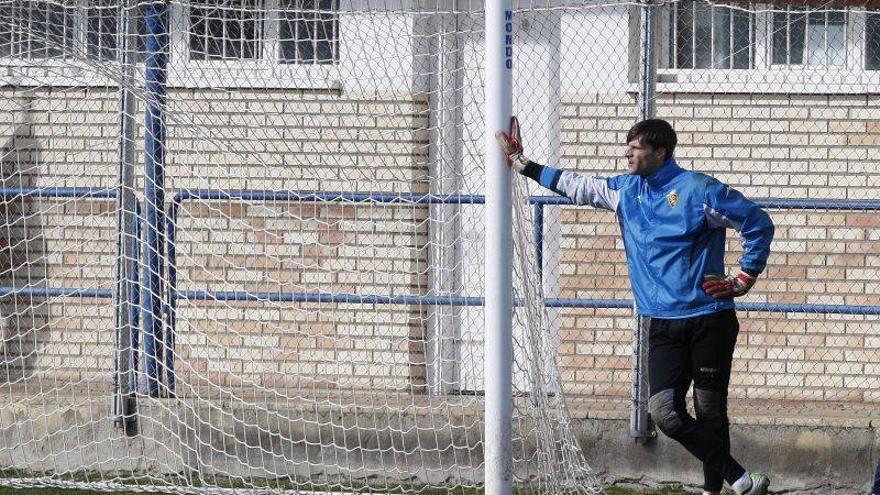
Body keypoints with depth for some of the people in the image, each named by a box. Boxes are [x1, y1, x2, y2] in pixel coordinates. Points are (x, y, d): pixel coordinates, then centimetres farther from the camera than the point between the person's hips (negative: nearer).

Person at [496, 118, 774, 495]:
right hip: (664, 326, 5)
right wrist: (521, 164, 28)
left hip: (709, 321, -5)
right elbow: (577, 186, 25)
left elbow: (759, 223, -4)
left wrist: (745, 279, -5)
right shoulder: (626, 190, 12)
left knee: (710, 413, 0)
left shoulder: (698, 190, -7)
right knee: (665, 411, -11)